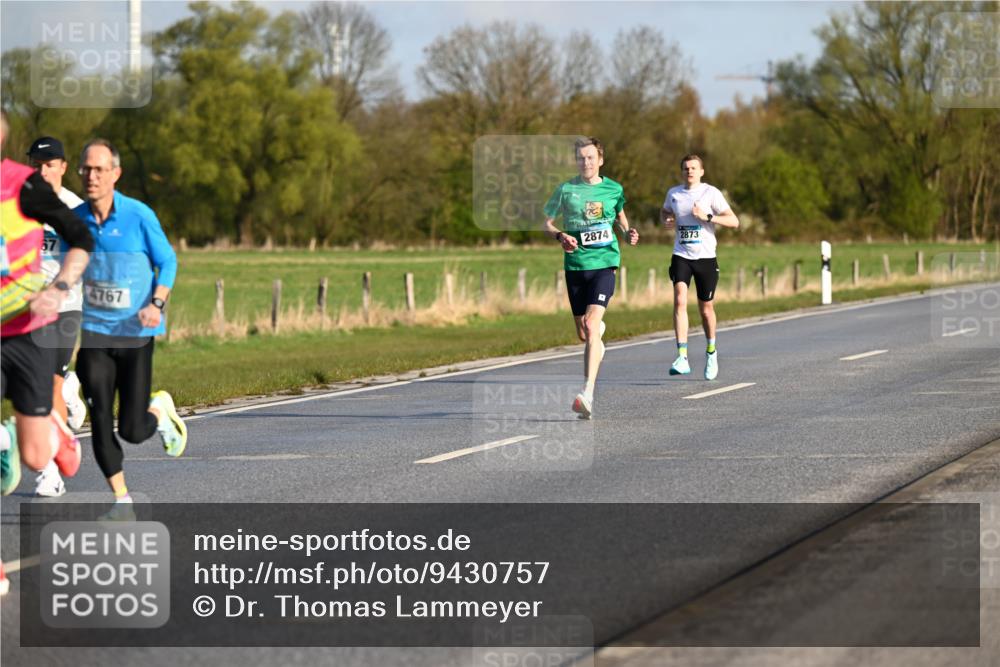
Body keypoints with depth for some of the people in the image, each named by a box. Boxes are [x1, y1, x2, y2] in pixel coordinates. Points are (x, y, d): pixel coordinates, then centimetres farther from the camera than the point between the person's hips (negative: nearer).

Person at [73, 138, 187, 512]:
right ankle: (121, 499, 6)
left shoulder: (139, 216, -10)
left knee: (132, 430, -3)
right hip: (92, 333, 2)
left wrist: (157, 303, -17)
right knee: (101, 421, -8)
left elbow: (167, 261, -1)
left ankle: (159, 410, 33)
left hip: (135, 332, -2)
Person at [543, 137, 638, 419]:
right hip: (575, 265, 2)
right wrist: (560, 236, -12)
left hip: (604, 262, -2)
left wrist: (628, 233, 4)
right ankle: (598, 338, 52)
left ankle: (587, 394, -27)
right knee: (583, 333, 11)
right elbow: (547, 223, 9)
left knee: (591, 325, -20)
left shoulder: (613, 189, 5)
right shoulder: (566, 190, 3)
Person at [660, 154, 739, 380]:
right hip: (681, 257, 1)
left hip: (706, 257, -1)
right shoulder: (673, 193, 6)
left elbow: (734, 221, -8)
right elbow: (665, 212, 28)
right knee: (680, 300, -20)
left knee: (706, 308, 8)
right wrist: (666, 221, 4)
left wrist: (707, 217, -21)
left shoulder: (711, 193, -5)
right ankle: (682, 357, -25)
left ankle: (711, 352, 34)